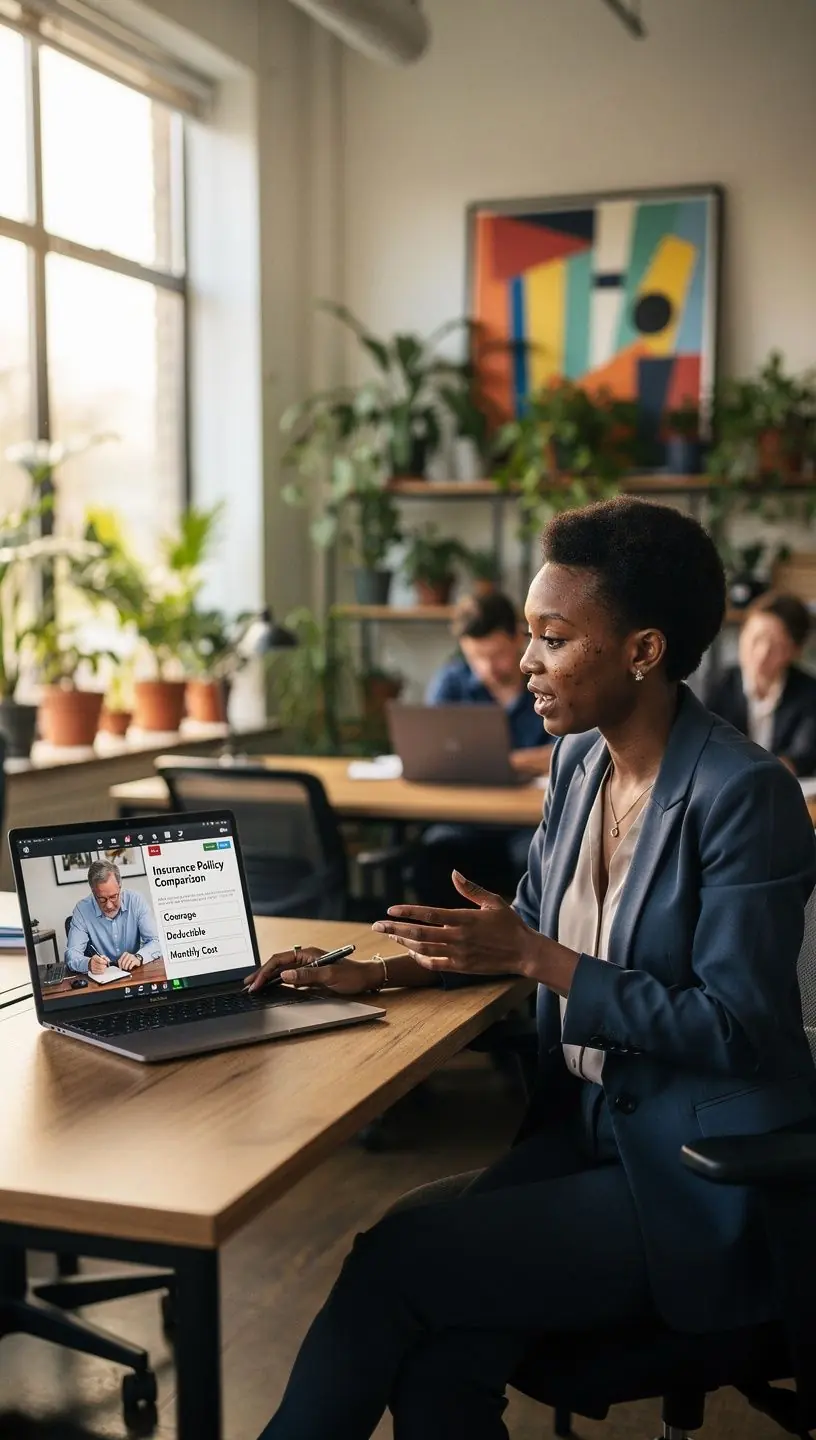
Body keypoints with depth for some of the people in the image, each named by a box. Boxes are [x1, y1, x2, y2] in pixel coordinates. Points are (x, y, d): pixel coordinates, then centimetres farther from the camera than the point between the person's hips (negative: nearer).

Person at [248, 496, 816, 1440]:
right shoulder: (579, 760, 5)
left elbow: (734, 1028, -19)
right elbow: (531, 927, 19)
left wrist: (534, 960, -20)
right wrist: (376, 974, 6)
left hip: (703, 1184, -6)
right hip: (585, 1128, 6)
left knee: (391, 1262, -16)